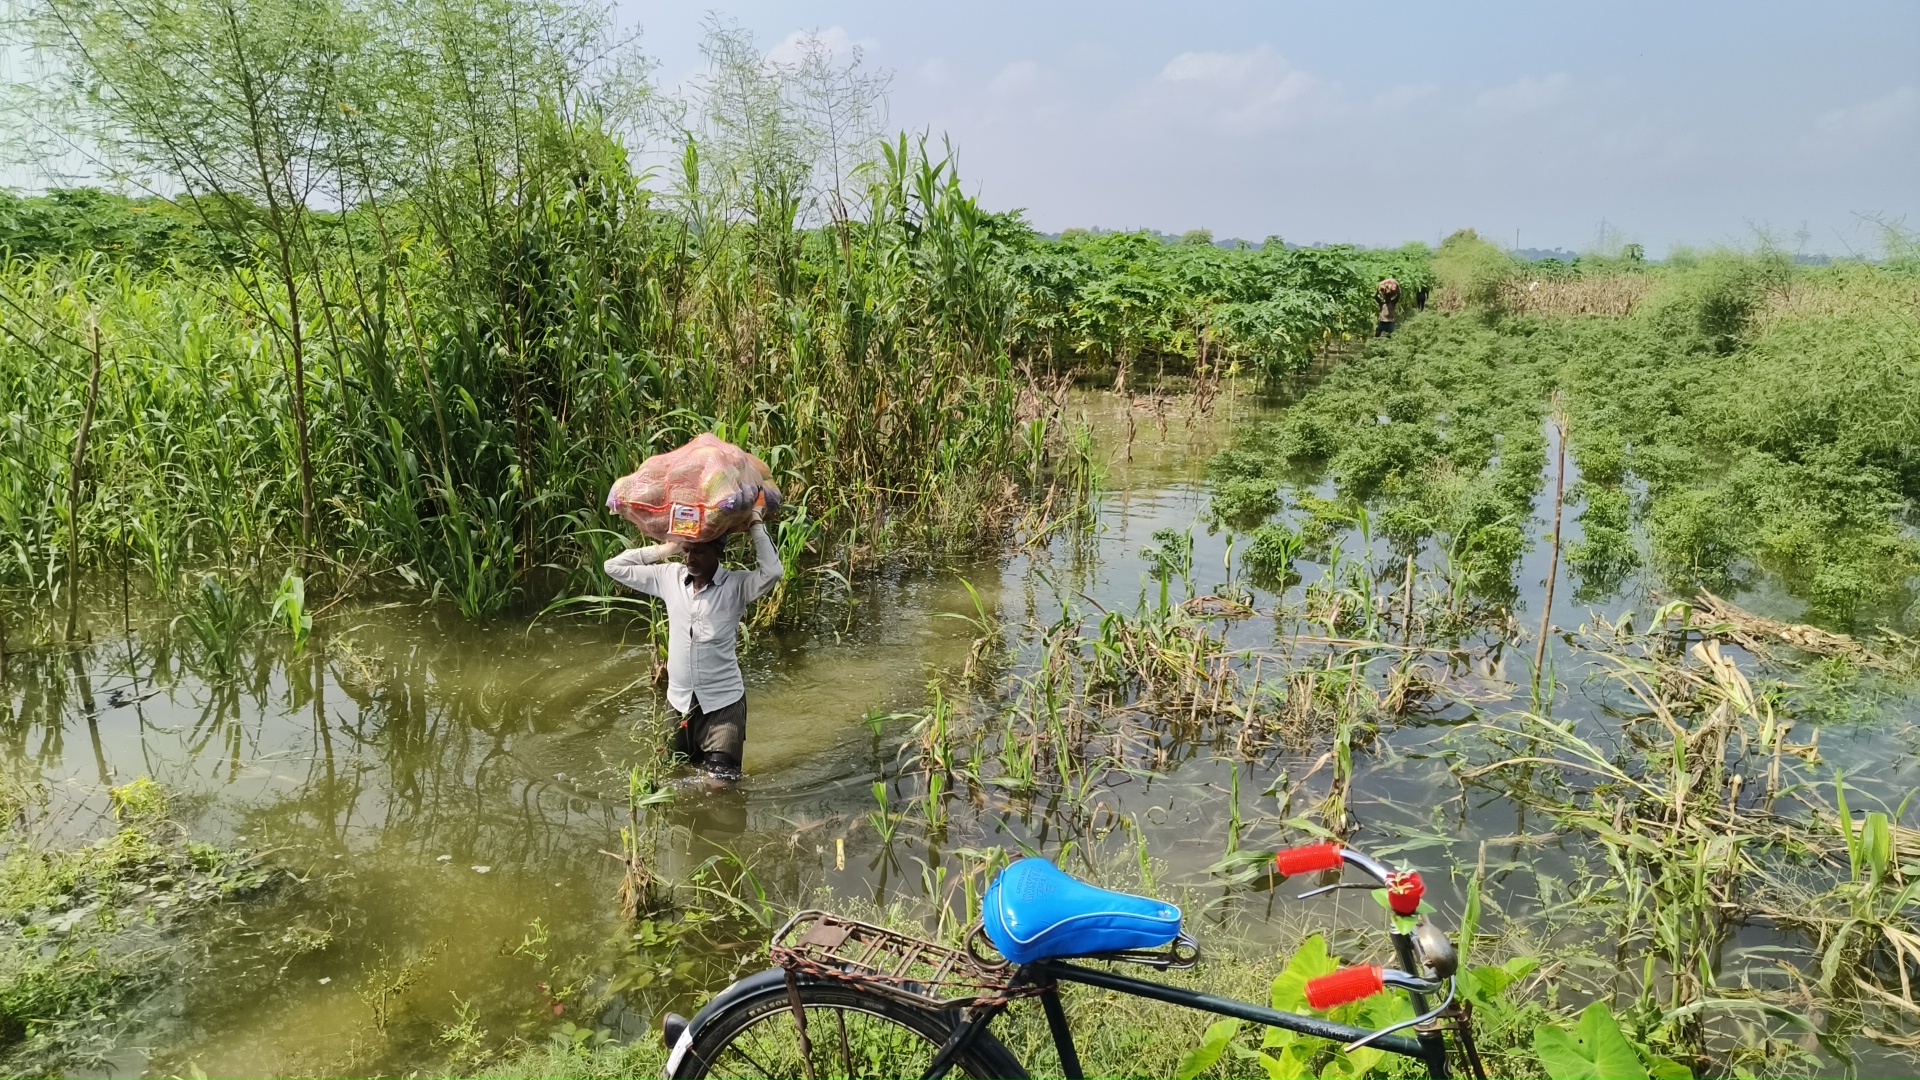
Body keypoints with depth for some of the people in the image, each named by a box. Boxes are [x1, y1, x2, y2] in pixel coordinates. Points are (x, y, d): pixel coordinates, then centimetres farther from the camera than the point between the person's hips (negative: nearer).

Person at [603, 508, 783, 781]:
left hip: (722, 703, -4)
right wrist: (664, 549, 0)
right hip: (678, 701, 4)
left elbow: (772, 572, -32)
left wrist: (756, 524, -23)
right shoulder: (668, 577, 1)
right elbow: (614, 566, 5)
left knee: (722, 782, -3)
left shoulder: (736, 585, -12)